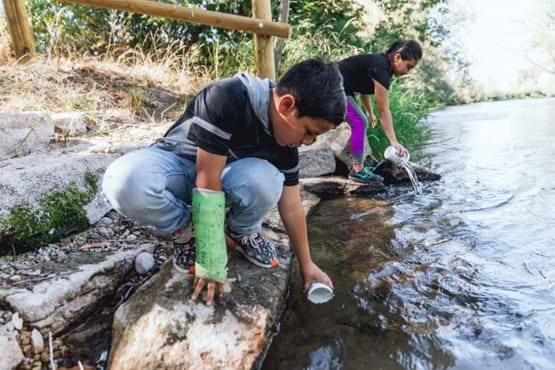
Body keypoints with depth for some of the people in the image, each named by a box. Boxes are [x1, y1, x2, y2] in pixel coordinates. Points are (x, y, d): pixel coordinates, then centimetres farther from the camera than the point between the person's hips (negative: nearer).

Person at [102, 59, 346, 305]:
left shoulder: (285, 140, -12)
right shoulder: (227, 98, -32)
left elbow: (292, 208, -5)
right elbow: (208, 180, -32)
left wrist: (306, 264, 2)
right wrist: (212, 264, -28)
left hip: (224, 172, 3)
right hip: (178, 164, -3)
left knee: (263, 180, -33)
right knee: (126, 183, -38)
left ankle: (241, 231, 1)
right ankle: (186, 227, -8)